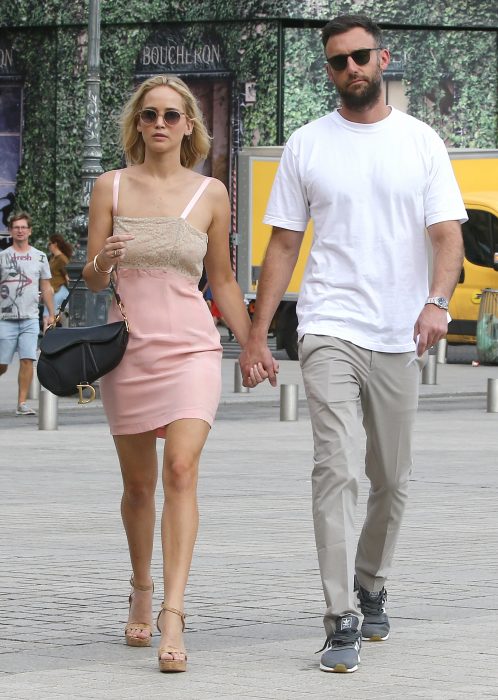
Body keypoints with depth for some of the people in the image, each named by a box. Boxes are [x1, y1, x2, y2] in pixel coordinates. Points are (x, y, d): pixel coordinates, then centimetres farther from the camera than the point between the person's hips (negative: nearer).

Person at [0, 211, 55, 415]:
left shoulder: (40, 257, 9)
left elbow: (46, 288, 14)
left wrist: (51, 314, 9)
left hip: (30, 318, 1)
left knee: (27, 360, -10)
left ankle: (22, 403, -5)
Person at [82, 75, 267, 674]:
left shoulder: (210, 194, 5)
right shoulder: (111, 187, 6)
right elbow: (91, 279, 7)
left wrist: (253, 346, 12)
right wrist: (103, 260, -16)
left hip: (190, 348, -1)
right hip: (127, 348, 1)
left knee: (181, 470, -17)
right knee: (138, 483, 8)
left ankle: (172, 616, -23)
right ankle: (142, 591, 31)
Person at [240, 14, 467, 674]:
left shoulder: (421, 142, 6)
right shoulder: (307, 145, 5)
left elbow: (448, 235, -1)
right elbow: (283, 246, 8)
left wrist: (436, 301, -21)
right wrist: (256, 335, 3)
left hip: (399, 338, 2)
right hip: (329, 329, -2)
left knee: (392, 480, 10)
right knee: (336, 469, -15)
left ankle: (370, 588, 32)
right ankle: (344, 621, -16)